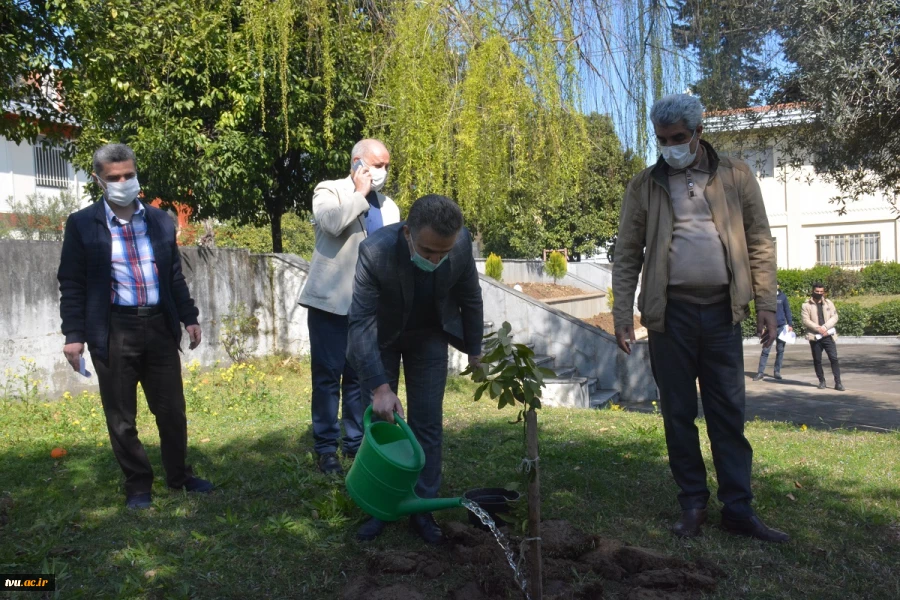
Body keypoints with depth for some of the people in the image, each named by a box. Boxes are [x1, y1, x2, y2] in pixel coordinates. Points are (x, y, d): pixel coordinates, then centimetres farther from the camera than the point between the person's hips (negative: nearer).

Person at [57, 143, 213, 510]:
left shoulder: (160, 220, 9)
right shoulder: (82, 225, -2)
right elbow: (72, 284, -2)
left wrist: (189, 317, 11)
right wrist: (74, 334, -8)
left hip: (160, 326, 3)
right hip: (113, 331, -3)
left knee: (172, 410, 10)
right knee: (121, 417, 6)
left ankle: (179, 476, 28)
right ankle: (138, 485, 23)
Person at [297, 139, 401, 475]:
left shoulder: (389, 206, 16)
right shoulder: (329, 191, 1)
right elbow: (331, 223, -22)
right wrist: (360, 193, -9)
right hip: (332, 301, -5)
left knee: (361, 376, 9)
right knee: (327, 376, 0)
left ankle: (356, 443, 19)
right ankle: (326, 448, 9)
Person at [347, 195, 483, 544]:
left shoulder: (462, 243, -26)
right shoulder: (375, 252, -35)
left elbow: (470, 298, -8)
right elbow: (360, 322, -34)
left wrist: (474, 350, 1)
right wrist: (380, 387, -41)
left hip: (429, 336, 2)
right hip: (381, 338, -1)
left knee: (427, 423, 1)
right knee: (380, 418, 2)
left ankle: (422, 509, 14)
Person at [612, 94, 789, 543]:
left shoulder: (734, 176, 5)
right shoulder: (644, 185, 4)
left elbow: (759, 243, 5)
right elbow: (628, 255, 4)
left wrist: (766, 306, -1)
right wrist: (622, 314, -3)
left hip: (722, 311, 0)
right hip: (671, 313, 0)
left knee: (728, 413, 5)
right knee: (678, 414, 7)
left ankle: (738, 508, 13)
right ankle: (693, 504, 19)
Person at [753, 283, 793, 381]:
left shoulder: (782, 296, 3)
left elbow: (787, 310, 6)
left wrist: (790, 324, -1)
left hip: (781, 327, 1)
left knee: (780, 350, 7)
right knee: (765, 350, -5)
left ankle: (777, 371, 16)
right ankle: (760, 372, -2)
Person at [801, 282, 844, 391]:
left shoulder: (829, 303, 11)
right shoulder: (806, 305, 2)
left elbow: (834, 317, 3)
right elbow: (806, 321, -6)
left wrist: (825, 327, -12)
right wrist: (818, 328, -17)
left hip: (828, 335, 1)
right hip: (814, 336, -1)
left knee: (834, 358, -6)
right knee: (817, 360, 5)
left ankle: (838, 382, -3)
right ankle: (822, 381, 18)